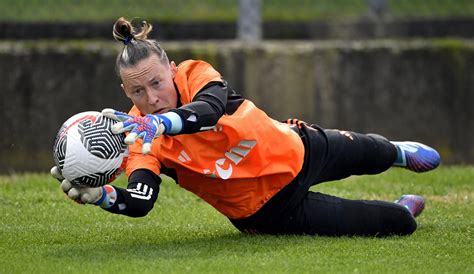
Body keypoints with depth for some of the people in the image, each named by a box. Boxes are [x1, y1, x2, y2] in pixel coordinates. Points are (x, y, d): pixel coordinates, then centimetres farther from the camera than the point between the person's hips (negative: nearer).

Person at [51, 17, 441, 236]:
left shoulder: (194, 74, -24)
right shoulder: (141, 138, -25)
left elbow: (210, 108, -47)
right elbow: (140, 201, -40)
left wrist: (159, 122, -66)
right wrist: (100, 195, -62)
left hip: (295, 152, 2)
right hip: (268, 210, -2)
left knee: (367, 153, 33)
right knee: (401, 223, 6)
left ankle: (396, 151, 72)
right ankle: (404, 208, 45)